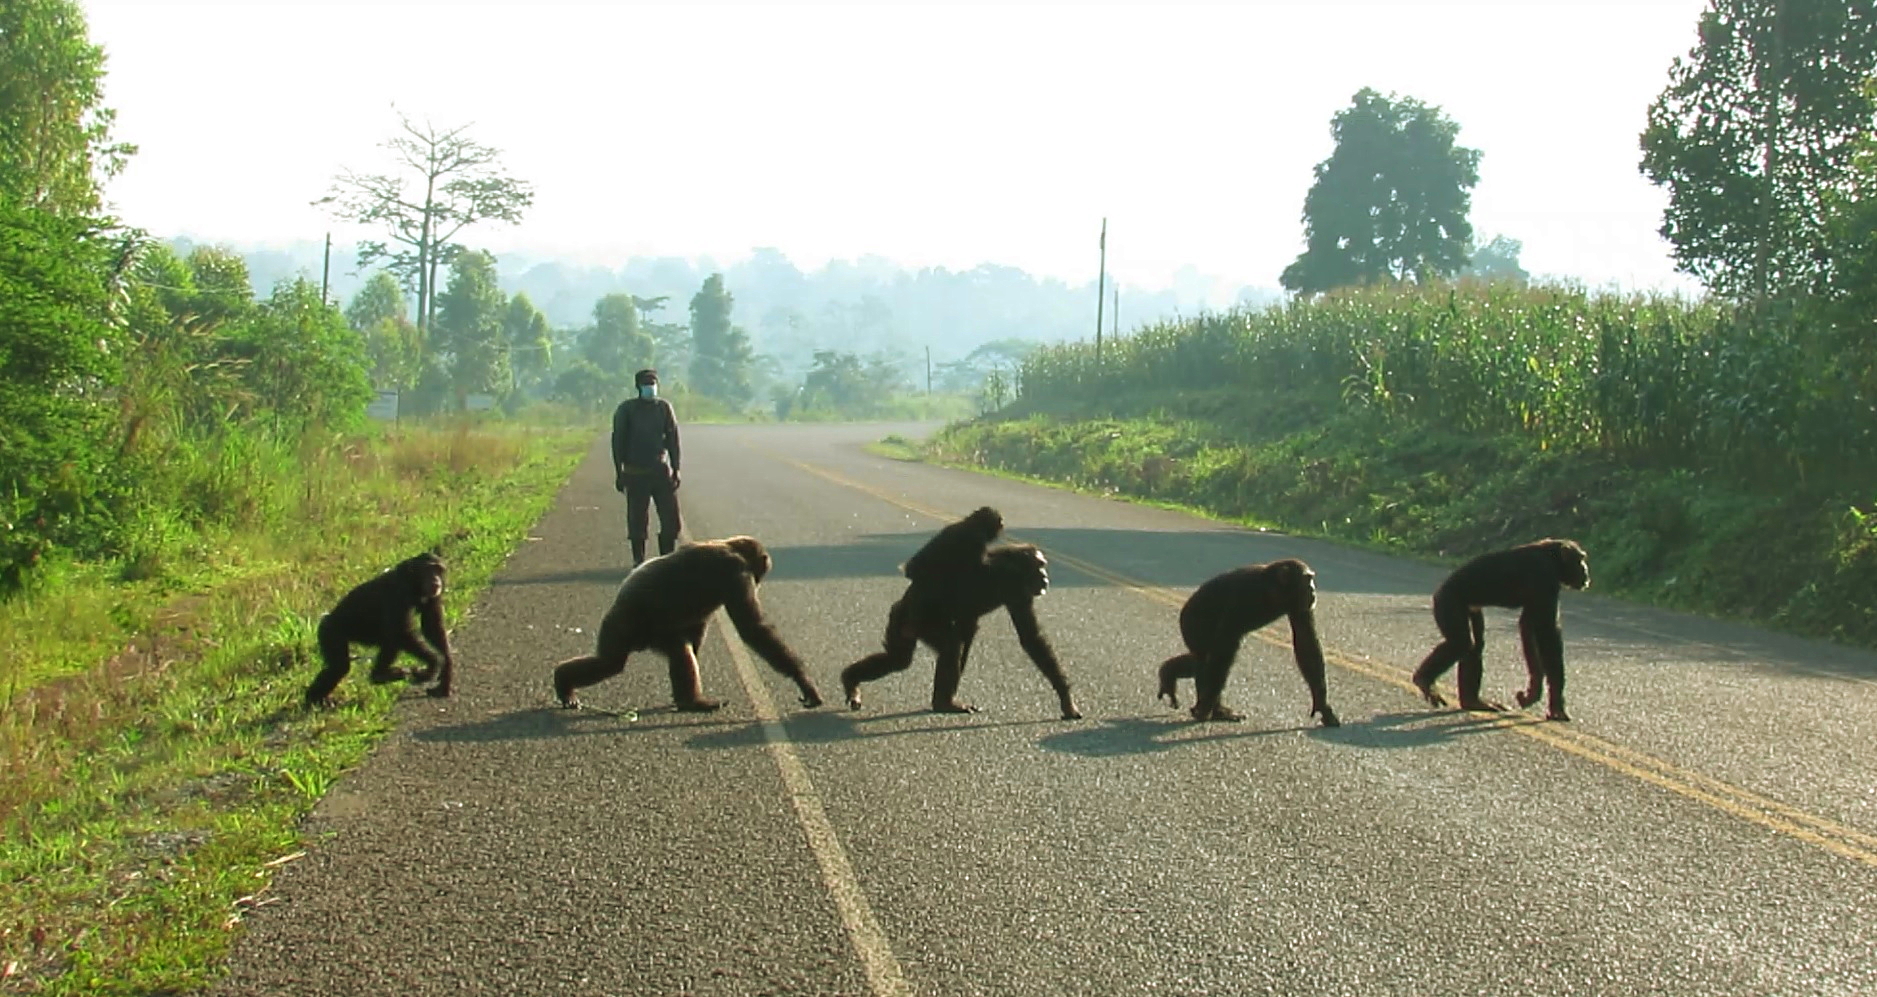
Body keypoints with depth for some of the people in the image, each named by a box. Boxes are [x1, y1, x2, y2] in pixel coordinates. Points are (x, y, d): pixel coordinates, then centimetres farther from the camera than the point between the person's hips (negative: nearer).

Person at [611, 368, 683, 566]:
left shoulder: (664, 407, 5)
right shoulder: (626, 409, -1)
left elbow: (673, 439, 8)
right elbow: (618, 442, 0)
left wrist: (675, 469, 3)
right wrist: (619, 473, -3)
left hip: (661, 470, 2)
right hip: (635, 473, -2)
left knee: (670, 516, -2)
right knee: (637, 519, 1)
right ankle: (638, 560, 11)